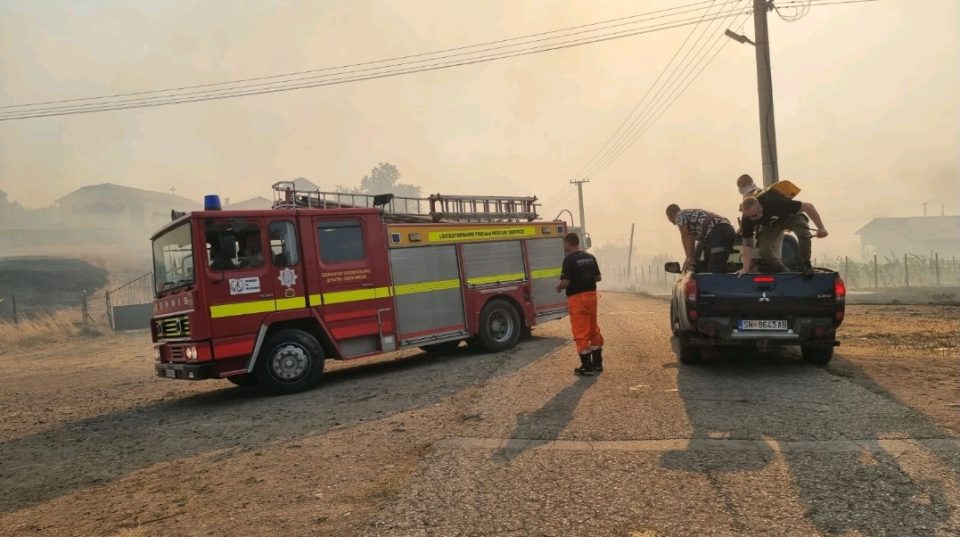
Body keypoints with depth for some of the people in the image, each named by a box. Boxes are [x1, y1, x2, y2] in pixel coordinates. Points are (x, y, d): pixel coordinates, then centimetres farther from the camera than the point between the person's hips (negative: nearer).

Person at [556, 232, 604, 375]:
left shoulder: (569, 259, -14)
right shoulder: (590, 257, 7)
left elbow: (565, 282, -19)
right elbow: (598, 277, 11)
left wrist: (558, 287, 2)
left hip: (577, 298, -7)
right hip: (591, 295, 7)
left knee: (581, 333, 0)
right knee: (594, 329, 17)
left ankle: (587, 366, 3)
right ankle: (597, 362, 24)